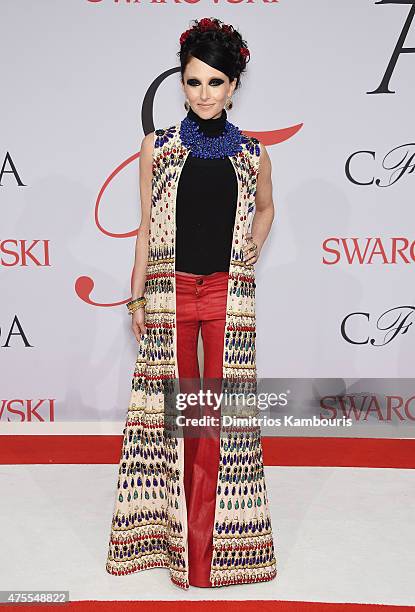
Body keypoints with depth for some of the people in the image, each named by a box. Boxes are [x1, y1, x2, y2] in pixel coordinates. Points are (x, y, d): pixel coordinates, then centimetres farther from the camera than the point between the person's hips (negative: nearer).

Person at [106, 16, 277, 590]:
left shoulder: (251, 153, 4)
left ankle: (209, 534, 18)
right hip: (170, 291, 0)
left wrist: (250, 257, 8)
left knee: (220, 409, 3)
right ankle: (174, 523, 24)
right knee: (174, 405, 7)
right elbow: (146, 228, 5)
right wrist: (137, 297, 3)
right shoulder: (157, 147, 3)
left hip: (228, 295, 1)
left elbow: (265, 209, 23)